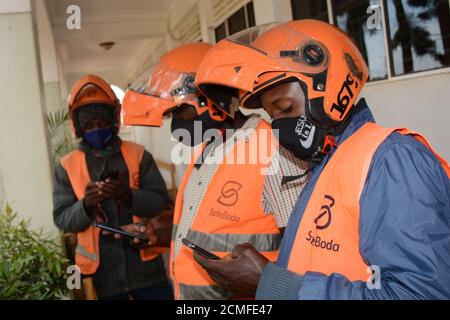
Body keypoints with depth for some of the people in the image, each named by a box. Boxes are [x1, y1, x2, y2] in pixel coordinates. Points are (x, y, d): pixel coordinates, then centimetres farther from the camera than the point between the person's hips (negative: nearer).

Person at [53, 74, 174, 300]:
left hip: (144, 264, 0)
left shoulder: (138, 155, 1)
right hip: (101, 271, 0)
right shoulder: (67, 166, 1)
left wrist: (130, 195, -21)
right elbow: (62, 219, 0)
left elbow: (161, 202, -3)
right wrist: (85, 205, -19)